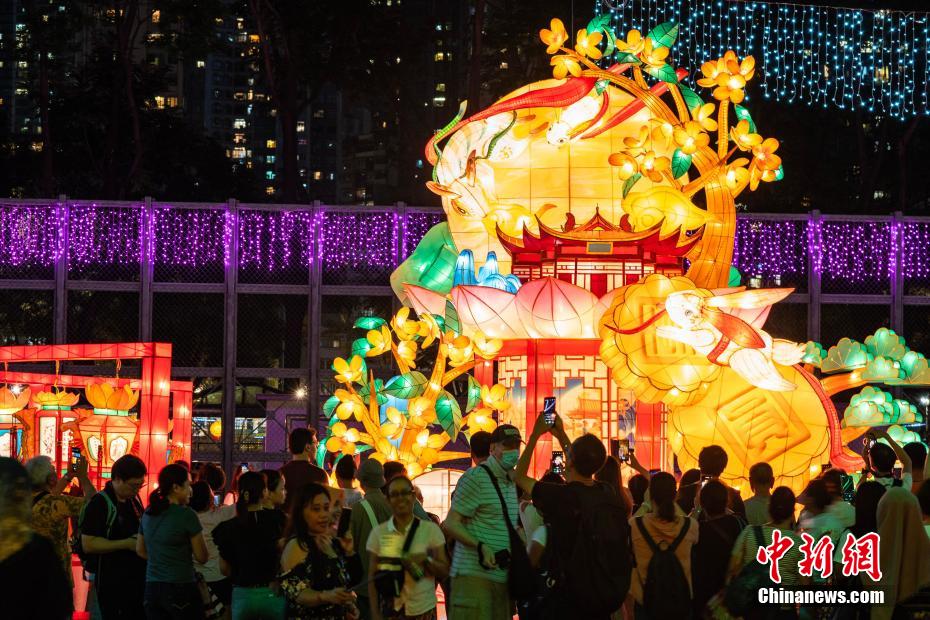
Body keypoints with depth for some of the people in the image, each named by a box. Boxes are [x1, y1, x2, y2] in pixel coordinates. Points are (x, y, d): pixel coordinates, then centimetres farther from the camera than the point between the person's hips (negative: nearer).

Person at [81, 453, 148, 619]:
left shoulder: (134, 501, 11)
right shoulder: (99, 504, -13)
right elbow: (88, 544, -20)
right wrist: (127, 544, -22)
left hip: (138, 579, 8)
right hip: (112, 583, -8)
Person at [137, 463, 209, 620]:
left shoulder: (148, 513, 8)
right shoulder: (186, 514, -11)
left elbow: (140, 551, 21)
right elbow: (202, 558, -6)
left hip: (152, 588, 6)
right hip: (181, 589, -6)